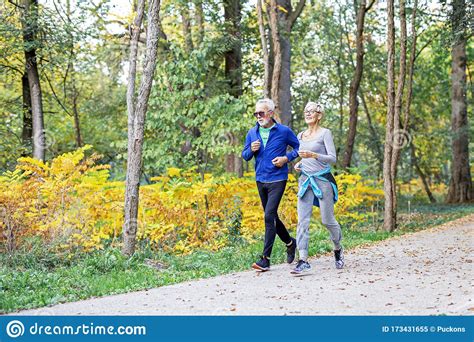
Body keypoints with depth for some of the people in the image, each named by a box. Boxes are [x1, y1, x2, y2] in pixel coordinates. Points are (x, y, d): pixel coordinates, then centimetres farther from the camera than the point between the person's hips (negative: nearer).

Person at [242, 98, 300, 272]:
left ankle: (265, 259, -13)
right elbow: (245, 155, 12)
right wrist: (251, 149, -10)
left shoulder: (284, 131, -5)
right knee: (271, 217, 15)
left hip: (277, 179, -6)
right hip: (260, 180, 6)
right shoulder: (252, 133, 7)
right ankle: (290, 243, 38)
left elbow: (299, 147, 4)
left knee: (269, 216, -15)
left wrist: (286, 158, -11)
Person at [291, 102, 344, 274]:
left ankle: (338, 249, 31)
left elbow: (332, 158, -10)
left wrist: (313, 155, -24)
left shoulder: (325, 133, -4)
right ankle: (303, 260, -9)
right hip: (305, 180, 5)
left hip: (322, 179, -5)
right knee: (302, 221, -7)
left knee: (327, 220, 3)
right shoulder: (300, 135, 14)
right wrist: (298, 164, 5)